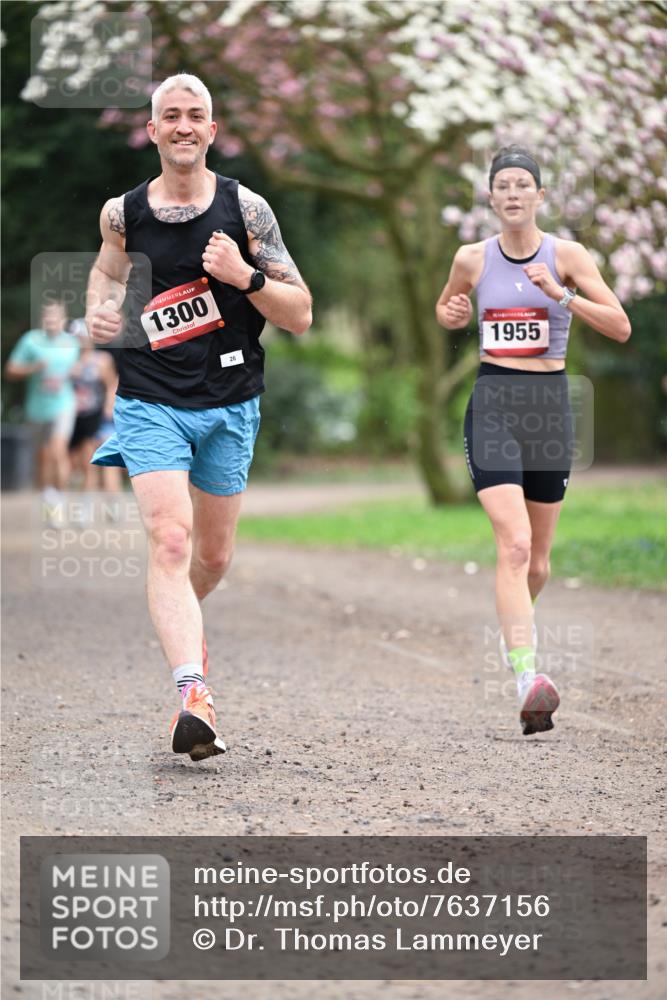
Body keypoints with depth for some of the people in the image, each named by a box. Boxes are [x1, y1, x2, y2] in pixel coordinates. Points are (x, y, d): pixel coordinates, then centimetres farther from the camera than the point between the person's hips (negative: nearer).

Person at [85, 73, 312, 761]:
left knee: (213, 556, 15)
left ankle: (183, 623, 49)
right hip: (150, 403, -1)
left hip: (229, 407, 1)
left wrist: (245, 275, -19)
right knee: (169, 540, -20)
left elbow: (301, 316, -3)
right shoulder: (122, 213, -1)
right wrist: (97, 313, 3)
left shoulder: (245, 209, -4)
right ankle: (194, 696, -29)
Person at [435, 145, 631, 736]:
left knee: (537, 559, 12)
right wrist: (451, 315, 1)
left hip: (550, 405, 1)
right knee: (514, 544, -20)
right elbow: (446, 309, 24)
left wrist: (561, 294, -20)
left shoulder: (566, 255, -1)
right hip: (493, 404, -1)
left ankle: (517, 623, 45)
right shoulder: (472, 260, 4)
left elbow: (621, 327, -8)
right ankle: (527, 681, -29)